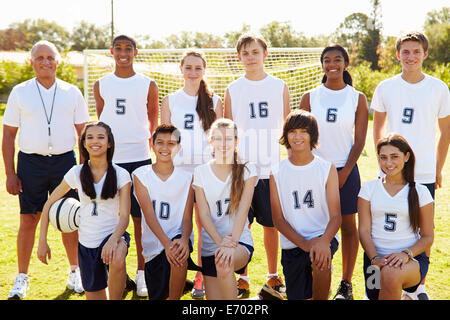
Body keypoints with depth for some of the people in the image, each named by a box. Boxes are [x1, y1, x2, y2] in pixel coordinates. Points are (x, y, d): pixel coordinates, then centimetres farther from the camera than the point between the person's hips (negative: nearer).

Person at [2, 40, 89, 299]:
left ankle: (76, 272, 21)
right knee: (28, 220, 1)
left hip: (65, 161, 1)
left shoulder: (72, 93, 6)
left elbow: (83, 133, 9)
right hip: (31, 161, 0)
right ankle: (22, 278, 15)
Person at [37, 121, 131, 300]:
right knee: (94, 297, 7)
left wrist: (113, 240, -31)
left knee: (117, 262, -38)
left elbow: (124, 216, -11)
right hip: (86, 244, 3)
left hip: (113, 235, -3)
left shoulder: (120, 175, -6)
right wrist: (42, 241, 1)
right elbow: (49, 204, 7)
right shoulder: (77, 173, -1)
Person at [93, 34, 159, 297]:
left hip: (139, 158, -1)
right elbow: (100, 121, 16)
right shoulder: (101, 85, 8)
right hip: (109, 158, 1)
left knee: (141, 217, 2)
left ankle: (142, 273, 14)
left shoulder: (148, 85, 4)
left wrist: (147, 141, 10)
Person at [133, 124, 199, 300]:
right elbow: (149, 214, -12)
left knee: (179, 253, -36)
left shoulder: (186, 177, 0)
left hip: (179, 239, -1)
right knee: (157, 295, 6)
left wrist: (184, 240, -27)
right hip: (153, 245, 1)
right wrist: (166, 243, -26)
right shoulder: (140, 175, -2)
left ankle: (175, 298, -14)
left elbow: (187, 218, -5)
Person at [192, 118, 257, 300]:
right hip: (211, 244, 3)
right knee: (214, 298, -2)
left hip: (240, 240, -2)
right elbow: (204, 214, -2)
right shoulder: (200, 172, 3)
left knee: (224, 263, -35)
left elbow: (243, 210, -10)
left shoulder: (247, 170, 0)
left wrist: (231, 242, -24)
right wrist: (220, 241, -19)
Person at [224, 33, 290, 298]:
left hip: (272, 168, 0)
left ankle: (273, 276, 22)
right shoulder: (233, 90, 6)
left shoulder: (279, 86, 6)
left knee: (271, 224, 7)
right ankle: (243, 279, 18)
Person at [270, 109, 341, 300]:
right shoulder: (277, 173, 2)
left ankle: (320, 297, -8)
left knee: (321, 259, -34)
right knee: (298, 297, 0)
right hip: (292, 244, 2)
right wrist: (304, 243, -17)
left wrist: (324, 241, -28)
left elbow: (336, 216, -7)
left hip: (323, 236, -2)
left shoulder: (327, 169, -1)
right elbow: (278, 219, -1)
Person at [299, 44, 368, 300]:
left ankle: (346, 283, 15)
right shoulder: (310, 97, 5)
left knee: (348, 225, 4)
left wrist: (344, 173, -8)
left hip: (346, 169, 0)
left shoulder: (357, 98, 3)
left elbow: (359, 141, 1)